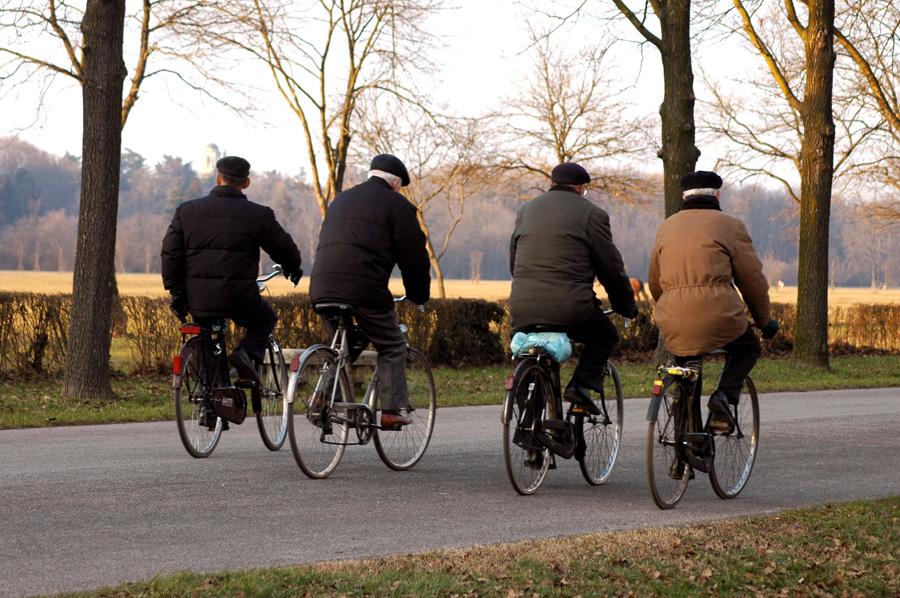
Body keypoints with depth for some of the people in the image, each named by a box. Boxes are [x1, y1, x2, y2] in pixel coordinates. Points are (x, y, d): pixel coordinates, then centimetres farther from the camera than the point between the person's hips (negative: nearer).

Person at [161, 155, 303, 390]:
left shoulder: (186, 210, 7)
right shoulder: (259, 215, -1)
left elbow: (170, 254, 5)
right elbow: (285, 249, 9)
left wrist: (175, 292, 12)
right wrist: (293, 270, 31)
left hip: (198, 300, 3)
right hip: (238, 298, -3)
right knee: (266, 317, 27)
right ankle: (247, 352, -1)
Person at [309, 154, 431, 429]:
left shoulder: (340, 200, 27)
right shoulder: (396, 204, 6)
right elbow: (414, 256, 5)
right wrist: (419, 295, 19)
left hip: (322, 286, 6)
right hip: (365, 287, -6)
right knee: (392, 347, 8)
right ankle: (393, 410, 2)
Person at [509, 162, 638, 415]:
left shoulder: (527, 210, 19)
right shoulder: (591, 214, 4)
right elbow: (612, 268, 6)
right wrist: (627, 306, 21)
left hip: (523, 306, 4)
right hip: (569, 305, -4)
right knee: (606, 336, 22)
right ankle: (581, 384, 1)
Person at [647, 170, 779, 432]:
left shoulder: (667, 226, 21)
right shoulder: (730, 226, 7)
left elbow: (655, 282, 27)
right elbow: (752, 279, 9)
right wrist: (765, 320, 22)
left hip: (673, 322, 4)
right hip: (717, 313, -3)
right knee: (749, 348, 24)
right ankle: (724, 395, -2)